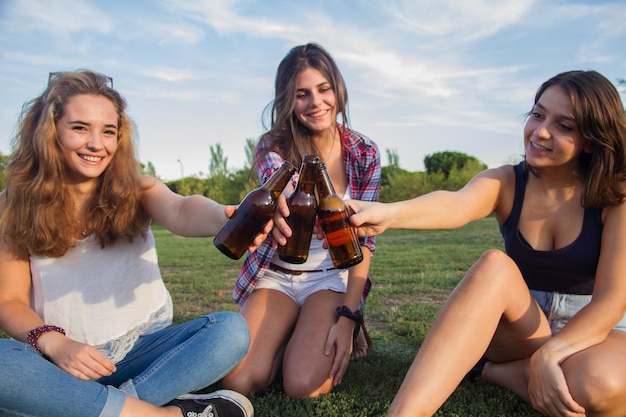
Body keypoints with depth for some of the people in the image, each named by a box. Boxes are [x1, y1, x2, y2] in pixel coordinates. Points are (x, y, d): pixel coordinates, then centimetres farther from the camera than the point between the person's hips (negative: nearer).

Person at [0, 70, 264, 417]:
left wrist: (225, 217, -47)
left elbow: (179, 212, -23)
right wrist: (53, 343, -22)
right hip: (63, 359, 0)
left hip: (141, 348, 0)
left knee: (231, 330, -23)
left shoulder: (136, 192, 0)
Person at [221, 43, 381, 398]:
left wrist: (348, 316, -18)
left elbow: (363, 240, -8)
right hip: (275, 275, 2)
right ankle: (292, 335, 14)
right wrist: (278, 203, -61)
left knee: (303, 386, -21)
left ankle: (333, 337, 11)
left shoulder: (364, 153, -8)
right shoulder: (273, 147, -9)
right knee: (239, 382, -16)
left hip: (332, 277, -1)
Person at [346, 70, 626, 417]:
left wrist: (548, 355, -27)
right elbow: (456, 205, -31)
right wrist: (387, 213, -52)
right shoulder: (505, 183, -8)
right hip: (526, 328, 1)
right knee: (496, 266, -32)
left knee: (597, 382, -37)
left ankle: (491, 369, -7)